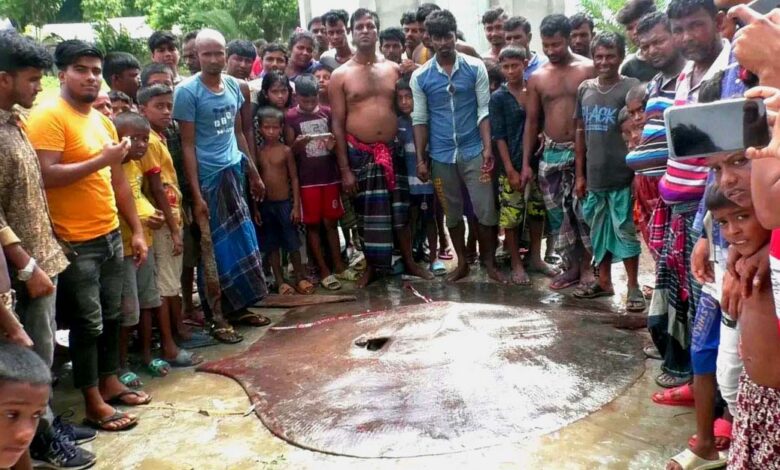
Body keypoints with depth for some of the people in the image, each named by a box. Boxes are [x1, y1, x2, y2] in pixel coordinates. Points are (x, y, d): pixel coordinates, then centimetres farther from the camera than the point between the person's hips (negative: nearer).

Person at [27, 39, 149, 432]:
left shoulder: (102, 120, 12)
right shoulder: (48, 116, -13)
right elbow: (45, 176, -23)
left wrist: (137, 230, 15)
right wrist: (100, 160, -21)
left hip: (110, 236, 8)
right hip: (75, 243, -8)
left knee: (110, 316, 17)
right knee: (87, 324, 3)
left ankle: (111, 383, 32)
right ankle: (94, 404, 15)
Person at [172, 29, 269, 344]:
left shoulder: (233, 86, 8)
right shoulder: (188, 91, -10)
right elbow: (187, 145, -11)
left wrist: (253, 173, 17)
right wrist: (196, 194, -15)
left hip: (235, 172, 6)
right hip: (208, 176, -6)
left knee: (240, 242, 11)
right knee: (216, 249, 0)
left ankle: (239, 308, 23)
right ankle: (218, 319, 9)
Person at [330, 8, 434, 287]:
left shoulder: (393, 69, 6)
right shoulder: (340, 75, -3)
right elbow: (338, 124, -4)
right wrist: (344, 169, -9)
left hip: (393, 150, 2)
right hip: (359, 153, -2)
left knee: (401, 209, 8)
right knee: (367, 213, 6)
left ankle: (410, 262, 23)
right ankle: (371, 267, 22)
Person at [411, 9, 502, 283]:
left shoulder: (475, 68, -2)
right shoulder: (420, 76, -1)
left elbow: (484, 110, -3)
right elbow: (420, 119, 2)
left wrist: (488, 148, -11)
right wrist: (420, 159, -1)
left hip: (473, 151, -1)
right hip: (441, 155, 1)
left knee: (485, 209, 0)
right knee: (452, 212, 11)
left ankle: (489, 262, 15)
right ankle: (462, 262, 26)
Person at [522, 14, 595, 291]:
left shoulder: (588, 69, -3)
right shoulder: (537, 78, 6)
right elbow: (532, 121, 10)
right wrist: (526, 163, 6)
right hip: (551, 153, 4)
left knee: (583, 210, -5)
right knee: (557, 213, 6)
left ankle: (588, 266, 9)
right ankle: (573, 266, 19)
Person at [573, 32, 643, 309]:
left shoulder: (631, 87, -5)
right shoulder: (585, 89, 9)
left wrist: (636, 170, -11)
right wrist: (580, 174, 10)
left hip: (621, 175, -5)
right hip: (594, 176, 5)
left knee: (625, 230, 0)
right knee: (598, 230, 13)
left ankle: (633, 287, 11)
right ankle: (604, 282, 26)